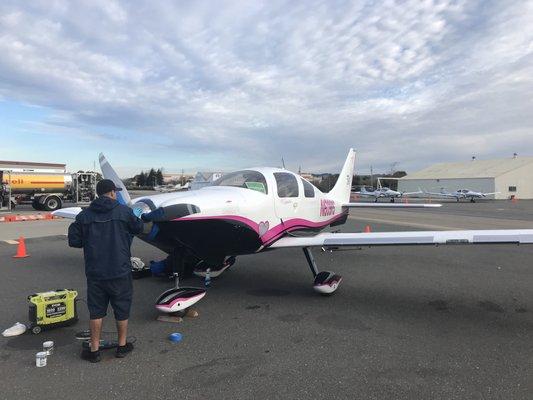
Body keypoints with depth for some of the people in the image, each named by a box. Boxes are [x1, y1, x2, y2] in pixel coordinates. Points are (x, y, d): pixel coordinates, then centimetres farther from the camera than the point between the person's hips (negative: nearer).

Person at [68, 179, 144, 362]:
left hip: (95, 273, 2)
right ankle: (122, 346, 27)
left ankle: (94, 350, 21)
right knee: (122, 309, 14)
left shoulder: (84, 215, -2)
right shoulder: (124, 211, -8)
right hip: (120, 272, -2)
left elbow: (74, 241, 0)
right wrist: (136, 218, 28)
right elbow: (138, 228, 8)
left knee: (96, 311, 13)